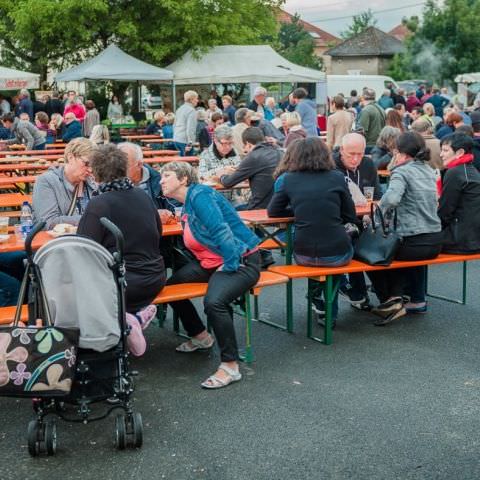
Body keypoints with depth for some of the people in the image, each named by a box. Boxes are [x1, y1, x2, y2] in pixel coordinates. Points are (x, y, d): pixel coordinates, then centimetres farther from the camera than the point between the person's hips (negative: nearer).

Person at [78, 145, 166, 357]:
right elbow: (158, 237, 18)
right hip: (153, 280, 7)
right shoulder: (143, 196, 5)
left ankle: (125, 320, -14)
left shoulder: (98, 204, -15)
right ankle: (137, 315, -1)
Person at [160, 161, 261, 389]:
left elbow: (221, 232, -23)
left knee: (213, 302, -34)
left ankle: (230, 367, -22)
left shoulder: (200, 196, -15)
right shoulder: (187, 204, 14)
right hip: (211, 263, 11)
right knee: (171, 285, 12)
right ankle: (200, 336, 30)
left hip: (241, 261, -11)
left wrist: (229, 266, -23)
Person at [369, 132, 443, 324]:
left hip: (413, 243, -7)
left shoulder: (402, 172, -9)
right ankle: (417, 301, 33)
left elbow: (391, 198, -28)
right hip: (435, 243, 7)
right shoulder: (428, 171, 13)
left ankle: (390, 300, 16)